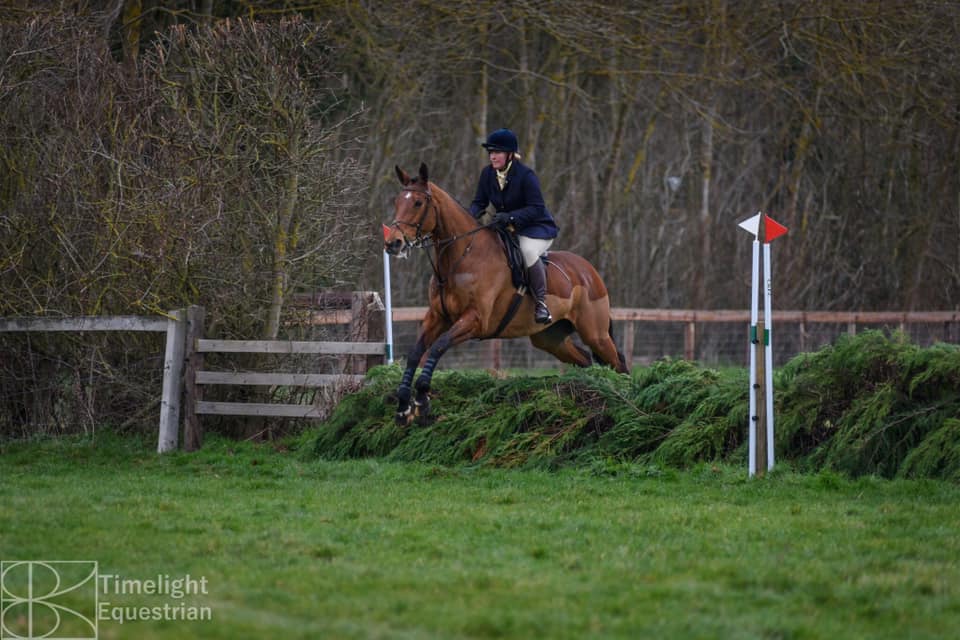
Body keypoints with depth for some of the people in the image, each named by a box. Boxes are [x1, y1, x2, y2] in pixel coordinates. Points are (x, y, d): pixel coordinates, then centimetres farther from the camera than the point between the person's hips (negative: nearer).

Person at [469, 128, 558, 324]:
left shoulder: (525, 175, -19)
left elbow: (536, 208, -23)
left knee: (528, 250, -37)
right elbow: (479, 202, 5)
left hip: (537, 228, -7)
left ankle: (541, 303, -26)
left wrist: (510, 217, -36)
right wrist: (473, 215, -20)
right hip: (506, 228, 7)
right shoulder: (488, 173, -1)